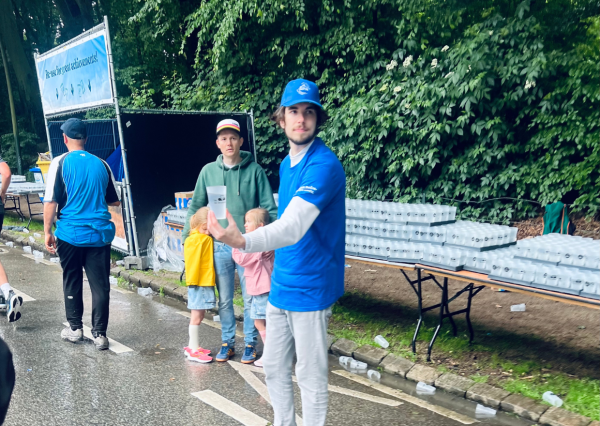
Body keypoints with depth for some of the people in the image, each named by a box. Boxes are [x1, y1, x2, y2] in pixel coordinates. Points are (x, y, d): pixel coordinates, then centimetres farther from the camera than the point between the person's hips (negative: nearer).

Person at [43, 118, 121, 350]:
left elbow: (50, 202, -8)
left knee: (72, 283, 15)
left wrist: (47, 231, 0)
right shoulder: (101, 164, 6)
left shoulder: (60, 163, -4)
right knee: (100, 285, 5)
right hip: (99, 234, 2)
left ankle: (75, 328, 25)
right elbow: (115, 201, 14)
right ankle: (99, 334, 5)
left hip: (70, 233, -1)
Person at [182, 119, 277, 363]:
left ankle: (250, 344, 21)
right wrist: (186, 235, 4)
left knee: (250, 299, 6)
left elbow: (269, 208, -2)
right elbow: (196, 206, 10)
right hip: (220, 246, 2)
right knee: (224, 300, 12)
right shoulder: (208, 171, 3)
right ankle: (227, 343, 27)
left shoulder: (254, 170, -4)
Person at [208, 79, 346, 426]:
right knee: (274, 367, 18)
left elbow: (294, 226, -35)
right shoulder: (287, 164, 9)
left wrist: (244, 241, -50)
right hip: (281, 285, 8)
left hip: (310, 287, -8)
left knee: (310, 376, 4)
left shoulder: (324, 165, -20)